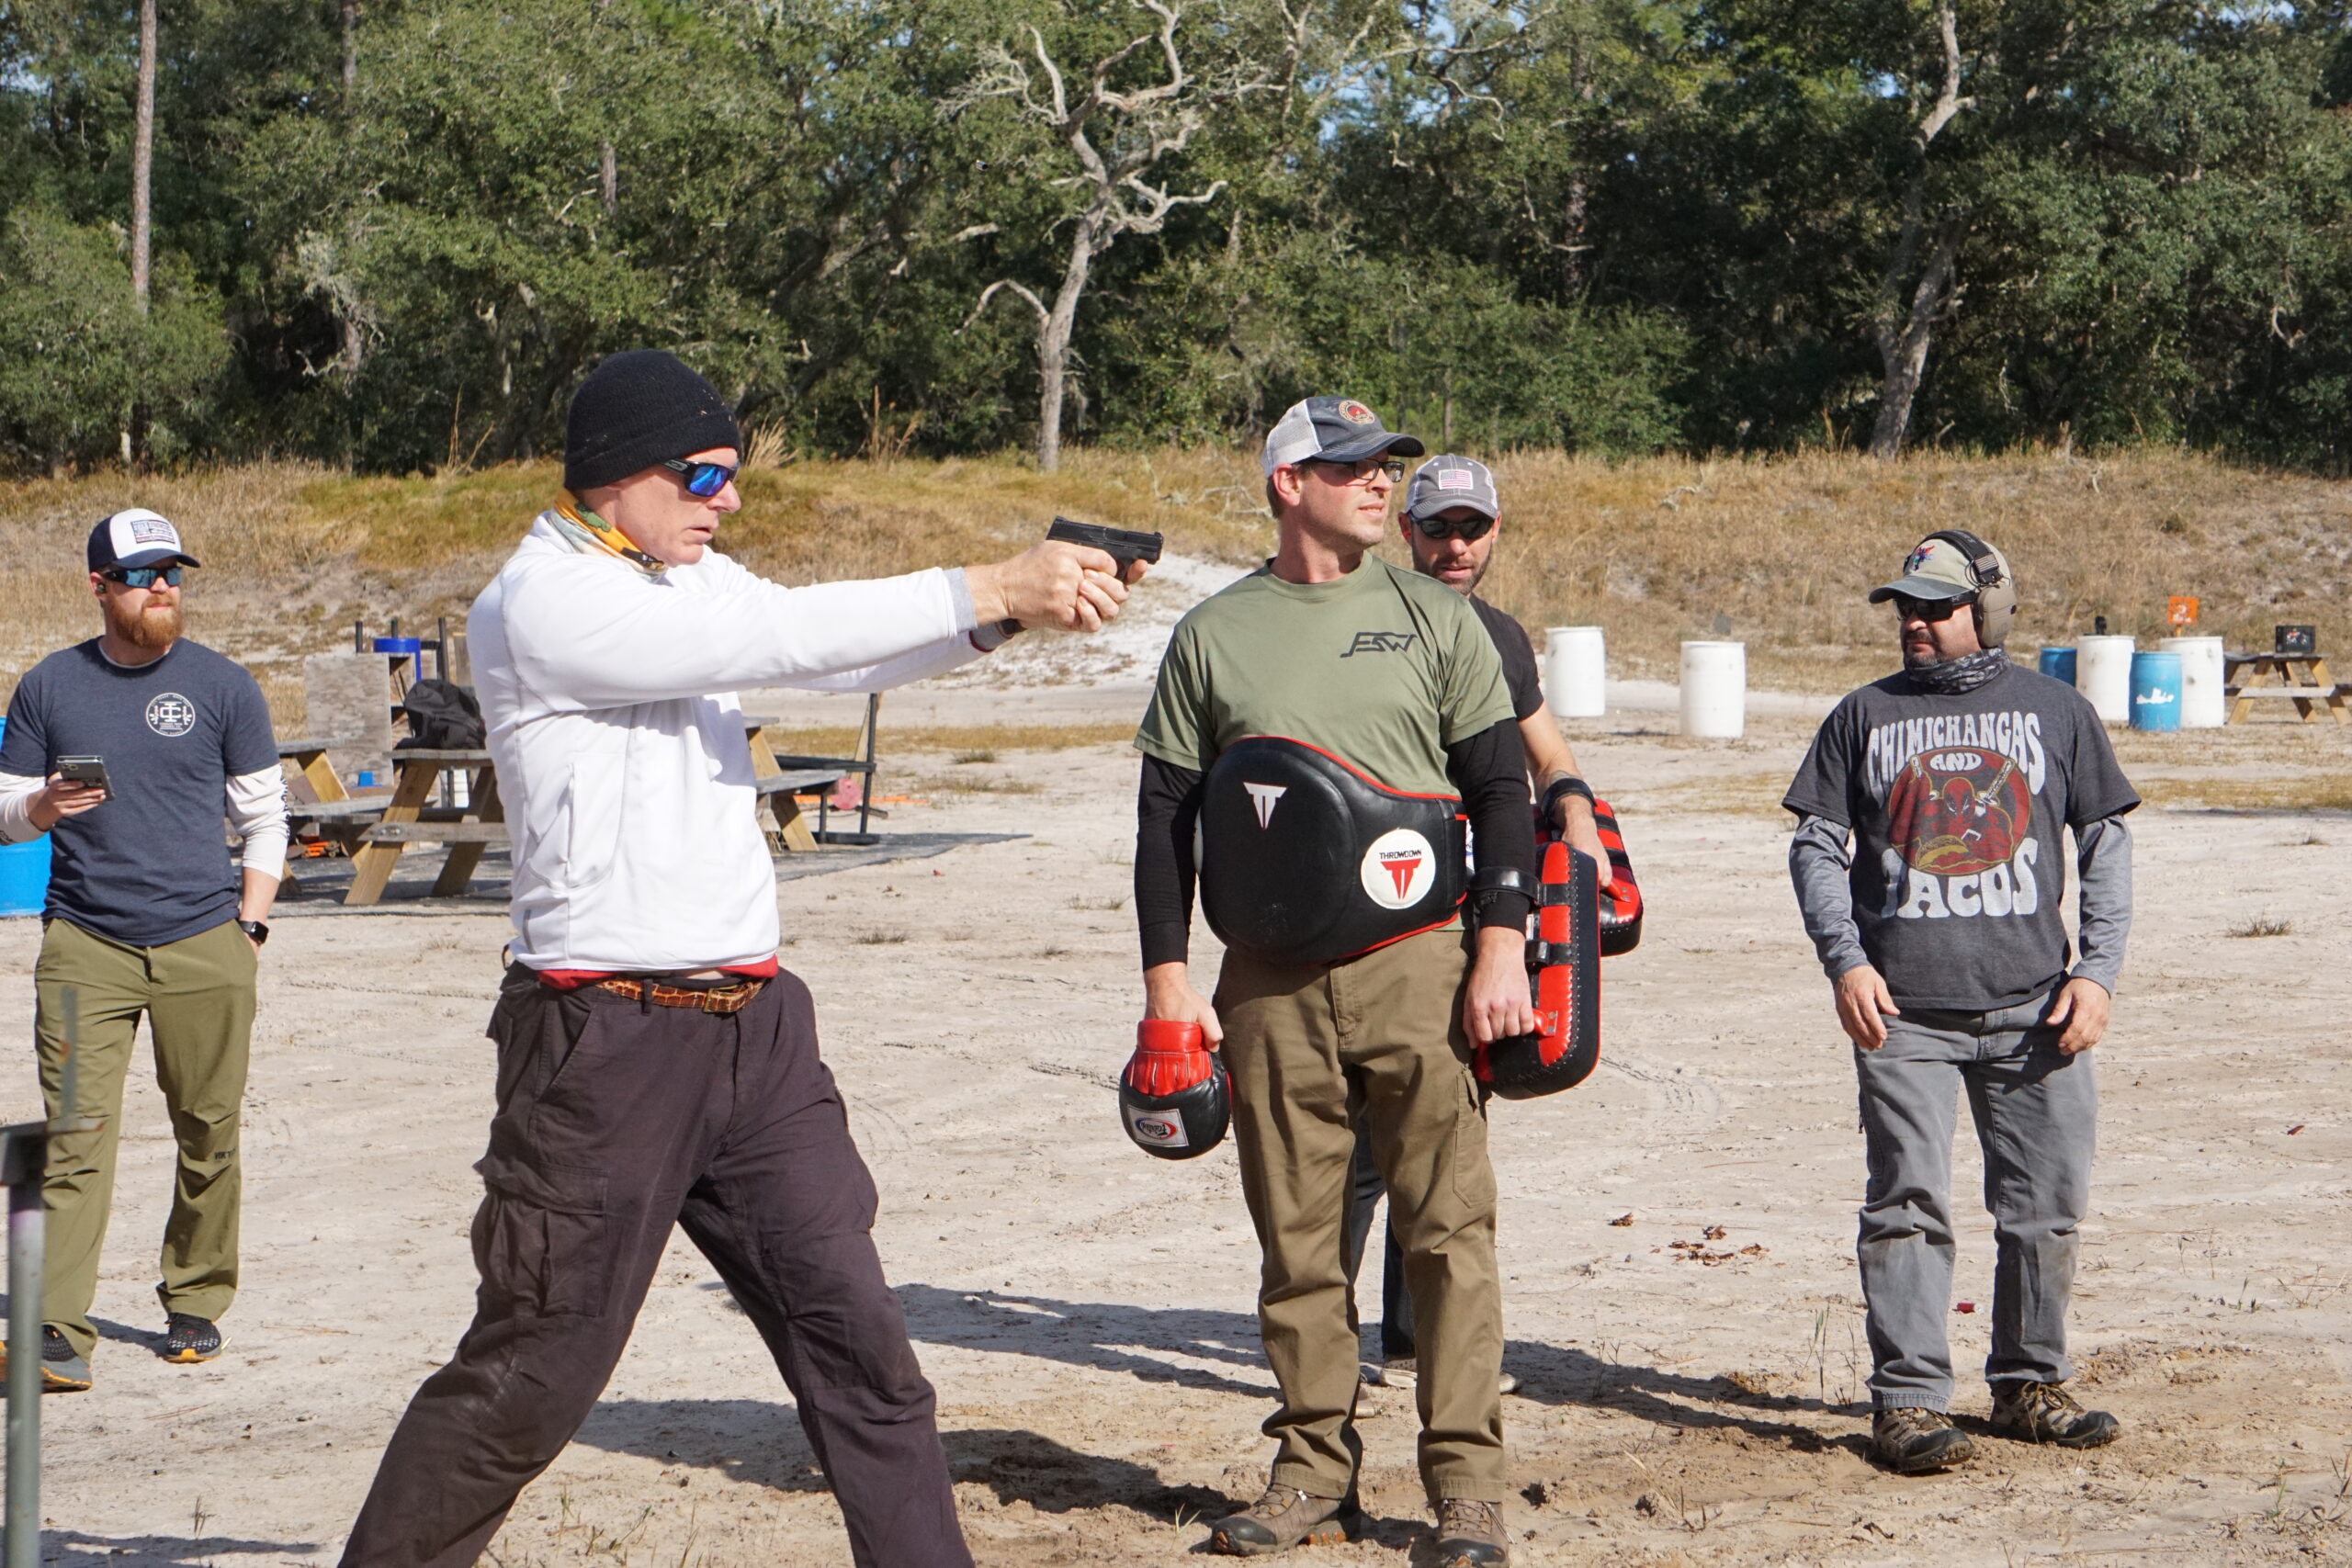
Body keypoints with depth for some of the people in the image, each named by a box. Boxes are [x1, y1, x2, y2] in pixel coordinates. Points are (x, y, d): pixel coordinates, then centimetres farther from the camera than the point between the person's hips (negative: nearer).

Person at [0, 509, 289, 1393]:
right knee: (76, 1134, -9)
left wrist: (247, 927, 2)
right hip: (83, 944, 0)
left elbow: (264, 816, 10)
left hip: (203, 945, 0)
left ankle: (196, 1304, 18)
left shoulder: (223, 687, 7)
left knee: (208, 1131, 3)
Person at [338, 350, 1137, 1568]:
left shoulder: (686, 580, 15)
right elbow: (780, 635, -19)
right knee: (530, 1375, -1)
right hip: (606, 1044, -7)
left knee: (859, 1343, 5)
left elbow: (844, 659, 7)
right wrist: (990, 589, -19)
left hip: (755, 1028, 8)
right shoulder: (539, 602, -12)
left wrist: (1018, 603, -10)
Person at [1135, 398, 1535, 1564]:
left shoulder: (1433, 618, 8)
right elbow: (1166, 812, 10)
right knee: (1296, 1237, 5)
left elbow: (1500, 787, 6)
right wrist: (1168, 976, 3)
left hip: (1417, 965, -1)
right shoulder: (1213, 636, 8)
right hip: (1270, 985, 1)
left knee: (1448, 1225, -4)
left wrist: (1500, 946, -4)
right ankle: (1314, 1471, 14)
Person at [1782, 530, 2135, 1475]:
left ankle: (2029, 1387, 17)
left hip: (2034, 1007, 1)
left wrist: (2097, 971, 1)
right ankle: (1908, 1403, -3)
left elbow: (2106, 848, 12)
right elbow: (1816, 847, 10)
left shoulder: (2056, 712, 11)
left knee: (2046, 1207, 3)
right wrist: (1845, 961, -4)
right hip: (1903, 1008, -1)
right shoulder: (1865, 717, 11)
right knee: (1908, 1206, -6)